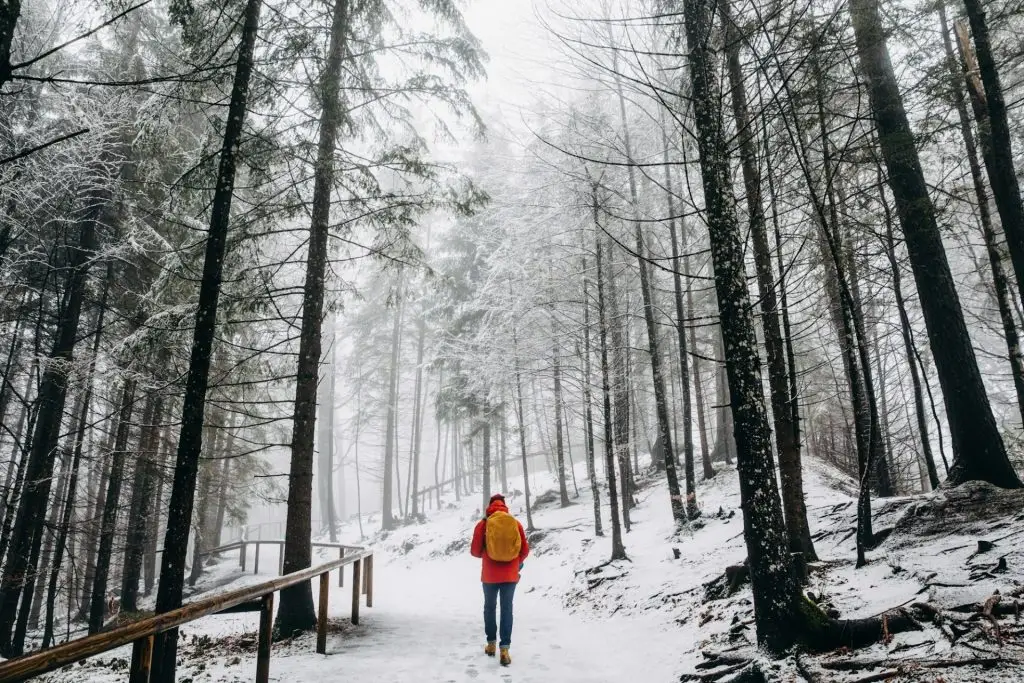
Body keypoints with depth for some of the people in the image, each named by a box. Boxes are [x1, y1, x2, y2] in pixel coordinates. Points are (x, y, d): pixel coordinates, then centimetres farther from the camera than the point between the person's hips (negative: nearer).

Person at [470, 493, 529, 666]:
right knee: (507, 609, 6)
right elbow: (525, 550, 3)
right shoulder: (516, 523, -1)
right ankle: (505, 649, -1)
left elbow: (475, 551, -3)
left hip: (490, 575, -1)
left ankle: (491, 644, 25)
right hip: (510, 575, 1)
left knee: (490, 607, 17)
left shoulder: (483, 524, -6)